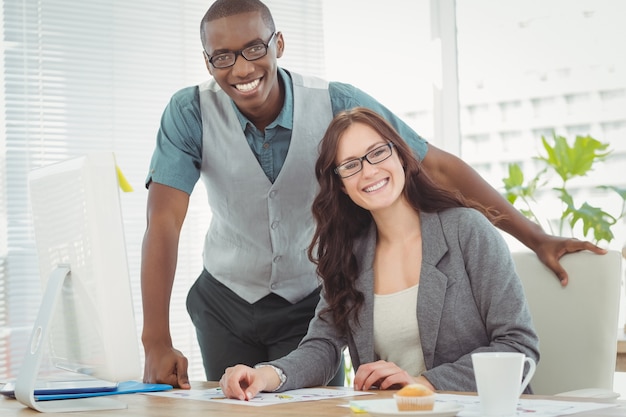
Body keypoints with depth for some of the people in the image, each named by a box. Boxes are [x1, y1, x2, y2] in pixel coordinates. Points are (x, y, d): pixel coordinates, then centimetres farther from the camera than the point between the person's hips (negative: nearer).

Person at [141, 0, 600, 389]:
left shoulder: (337, 104, -19)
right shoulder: (190, 113, -19)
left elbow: (439, 167, -16)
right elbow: (164, 220, -25)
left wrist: (535, 237, -19)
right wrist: (157, 343, -34)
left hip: (309, 300, 0)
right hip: (224, 302, 1)